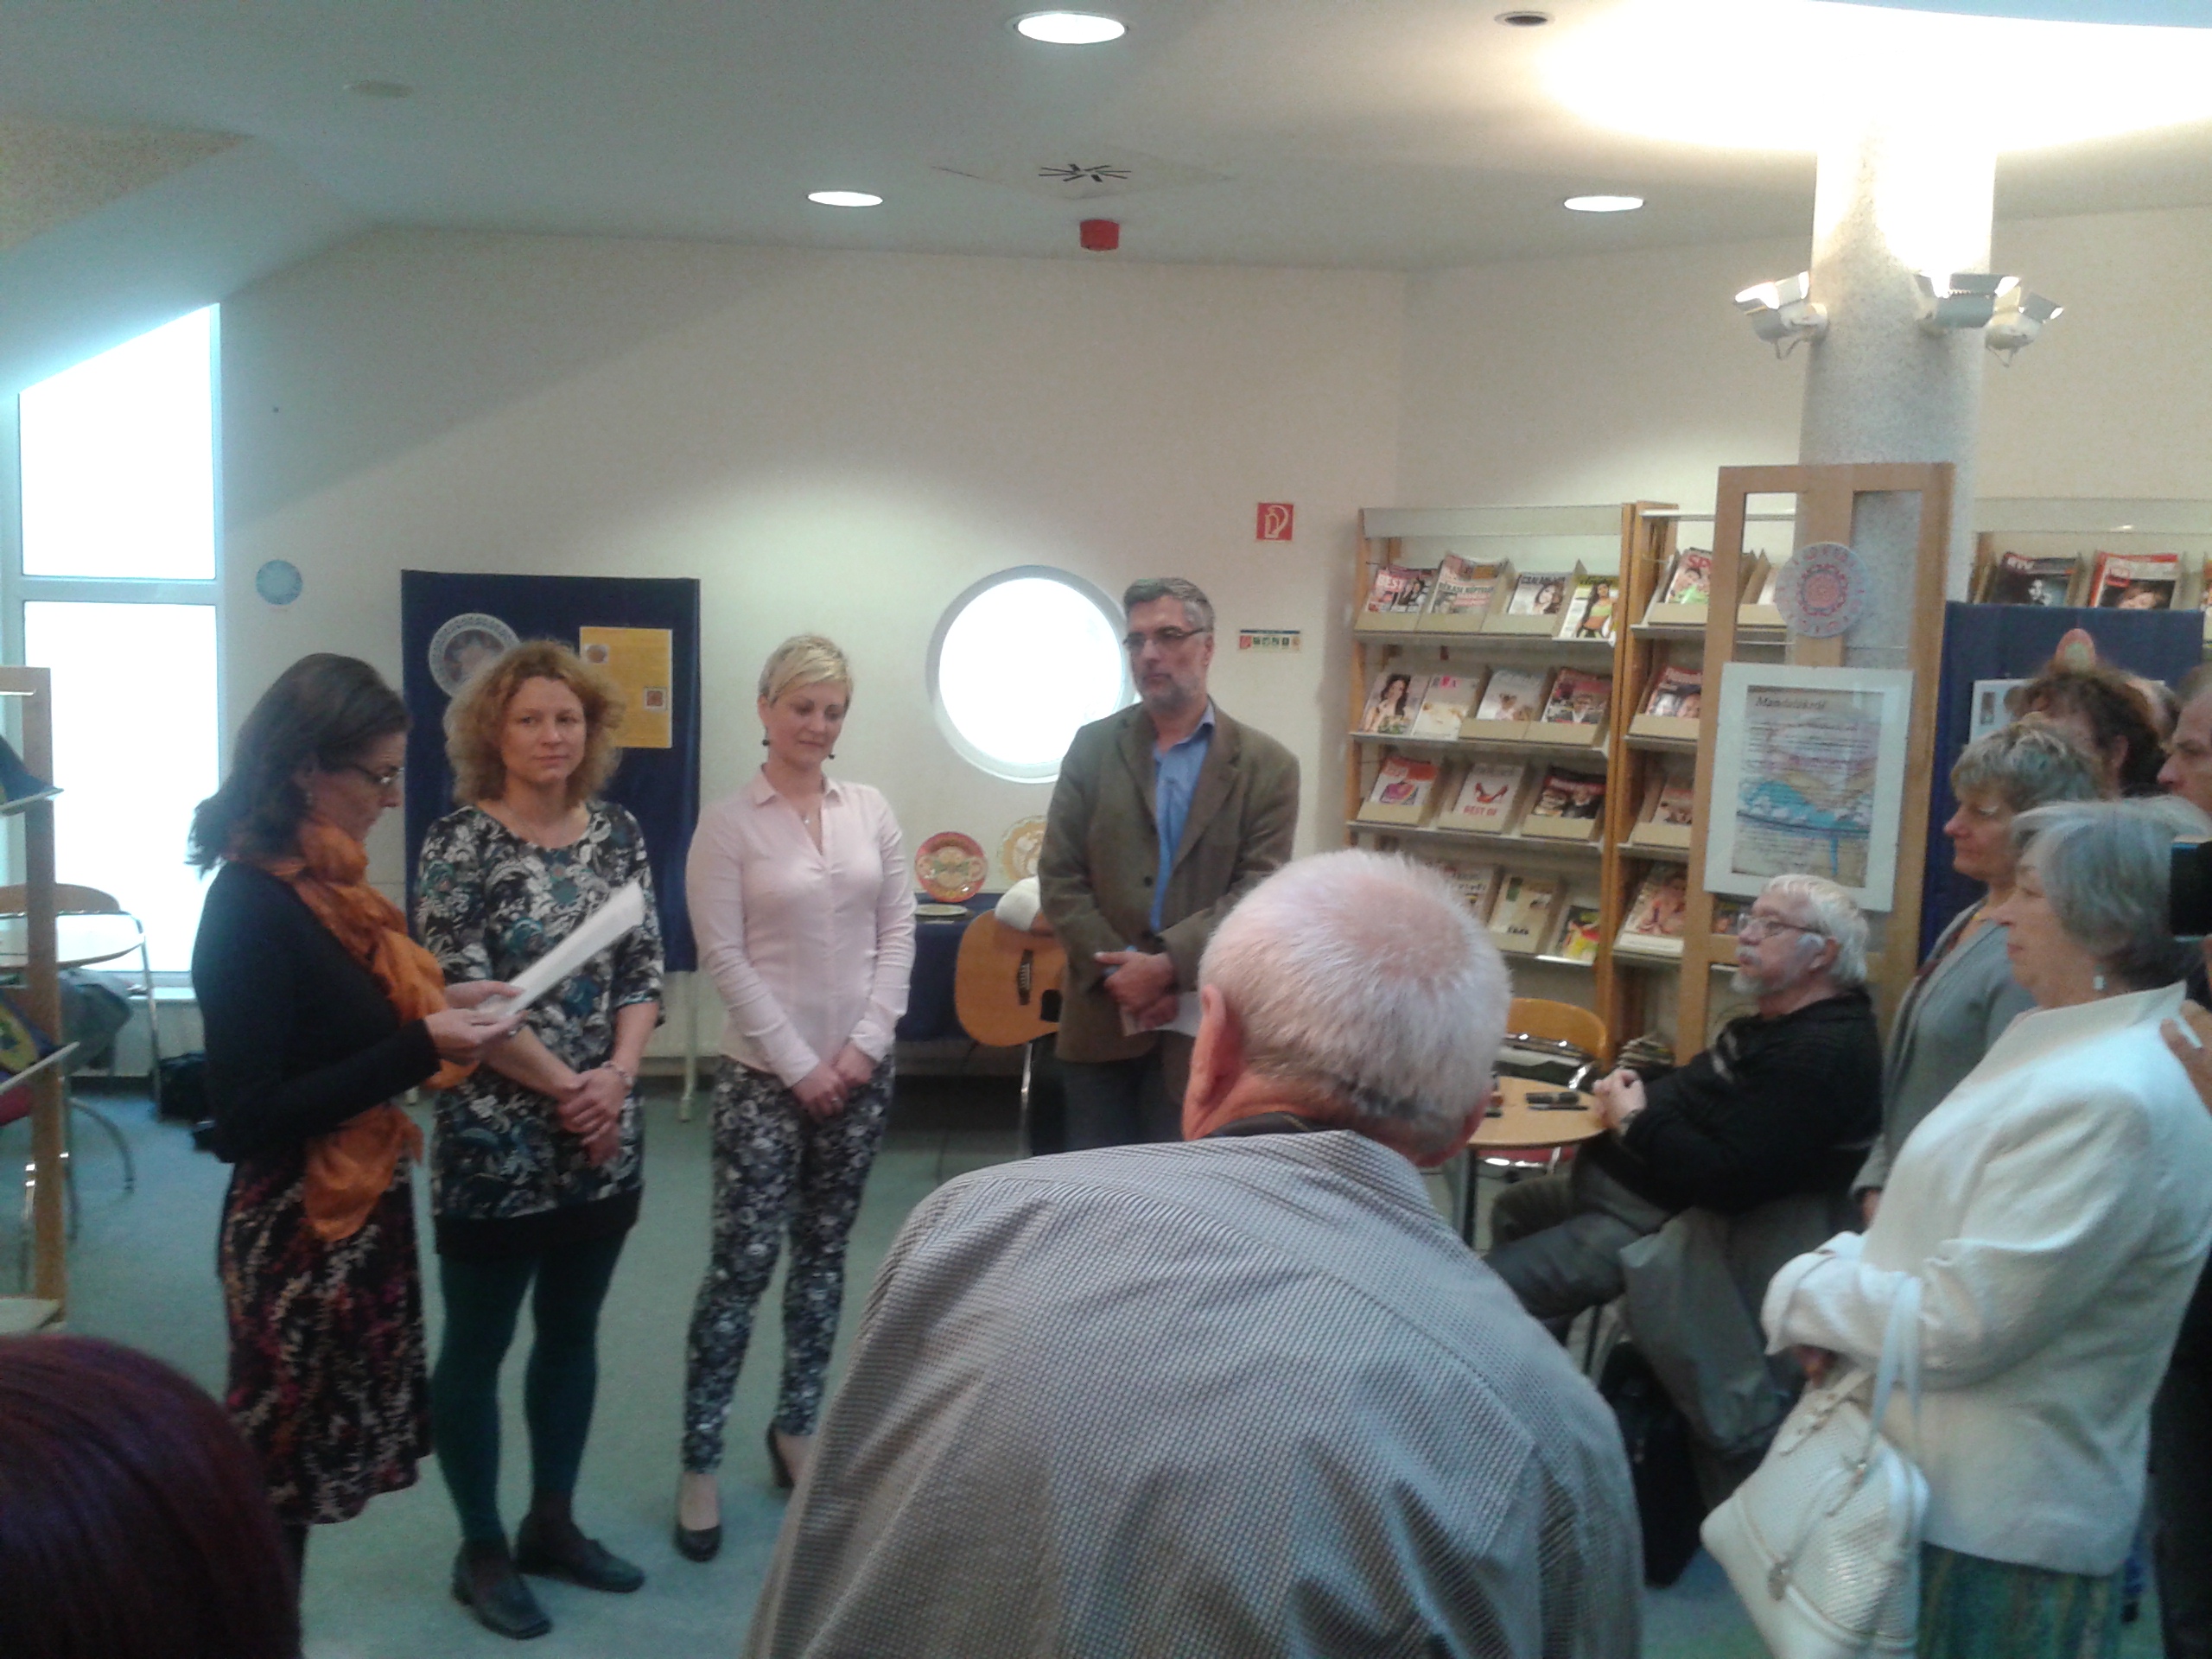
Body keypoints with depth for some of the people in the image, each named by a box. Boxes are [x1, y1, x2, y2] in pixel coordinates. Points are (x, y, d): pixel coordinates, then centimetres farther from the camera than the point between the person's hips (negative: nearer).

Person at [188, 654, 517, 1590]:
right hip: (299, 1226, -8)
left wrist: (435, 1008, 1)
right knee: (278, 1469, 6)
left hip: (360, 1207, 8)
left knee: (309, 1456, 16)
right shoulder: (251, 907, -20)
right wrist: (419, 1048, -25)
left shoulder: (319, 884, 6)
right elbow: (246, 1115, -23)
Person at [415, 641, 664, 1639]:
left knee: (572, 1334, 15)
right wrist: (564, 1085, -14)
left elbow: (645, 972, 5)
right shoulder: (459, 843, -9)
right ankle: (482, 1549, 22)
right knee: (477, 1345, 7)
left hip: (605, 1140, 5)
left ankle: (552, 1525, 31)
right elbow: (462, 998, -14)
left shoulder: (618, 835, 5)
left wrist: (616, 1077, -11)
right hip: (495, 1141, -5)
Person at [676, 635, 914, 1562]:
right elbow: (723, 956, -9)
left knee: (823, 1254, 12)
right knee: (743, 1261, -3)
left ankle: (795, 1429, 27)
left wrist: (864, 1047, -5)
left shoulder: (871, 810, 5)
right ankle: (699, 1464, 7)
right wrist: (798, 1066, -12)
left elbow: (897, 933, 5)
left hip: (860, 1069, 4)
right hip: (763, 1073, -4)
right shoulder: (728, 823, -6)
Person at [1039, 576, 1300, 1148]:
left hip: (1203, 1024, -2)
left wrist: (1167, 966, -18)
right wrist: (1120, 973, -11)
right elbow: (1060, 878, 0)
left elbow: (1259, 890, -8)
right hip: (1102, 1015, 2)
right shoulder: (1094, 747, 5)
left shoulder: (1267, 766, 0)